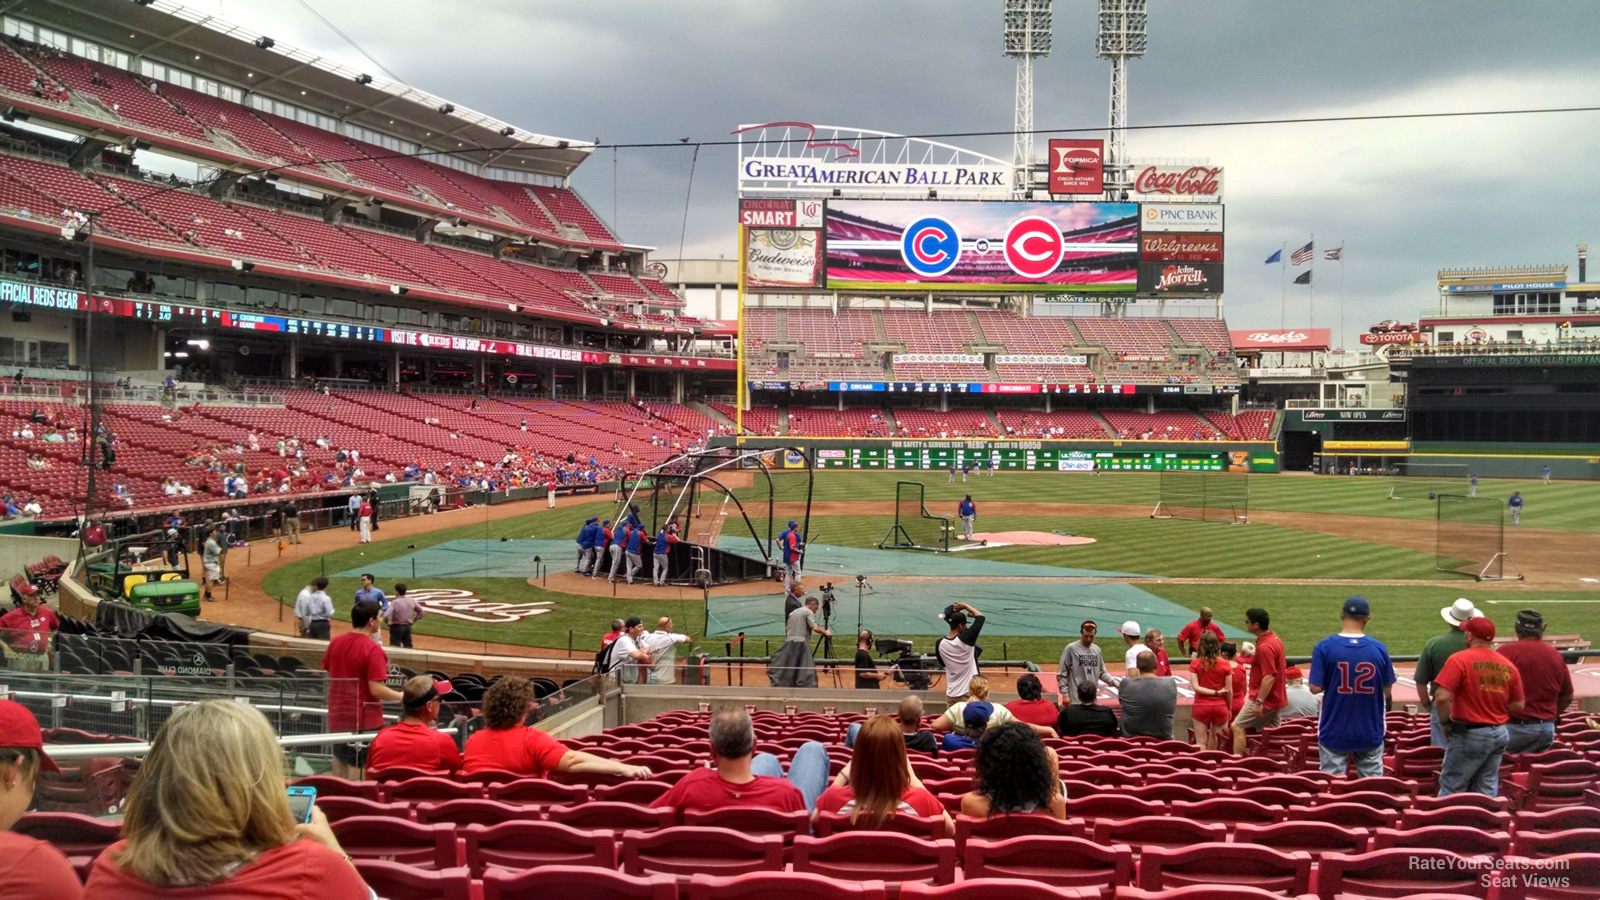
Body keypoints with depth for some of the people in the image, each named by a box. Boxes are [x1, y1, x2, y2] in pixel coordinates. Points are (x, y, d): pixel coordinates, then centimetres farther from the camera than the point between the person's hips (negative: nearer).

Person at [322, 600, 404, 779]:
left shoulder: (335, 643, 2)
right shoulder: (372, 650, -20)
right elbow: (377, 690, -23)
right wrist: (404, 697, -11)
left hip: (337, 715, 7)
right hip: (364, 719, -7)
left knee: (340, 758, 19)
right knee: (359, 771, -1)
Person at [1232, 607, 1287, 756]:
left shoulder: (1265, 647, -23)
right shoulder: (1275, 640, 9)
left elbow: (1269, 677, -27)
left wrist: (1259, 702, -27)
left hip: (1265, 700, -10)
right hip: (1277, 699, 10)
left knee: (1238, 727, -3)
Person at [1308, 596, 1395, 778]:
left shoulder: (1324, 646, -10)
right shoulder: (1379, 648, -5)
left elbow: (1315, 688, -11)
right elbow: (1387, 691, 1)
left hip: (1334, 732, -1)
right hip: (1370, 733, 2)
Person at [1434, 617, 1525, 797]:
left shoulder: (1459, 660, -12)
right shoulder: (1508, 666, 4)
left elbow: (1442, 697, -20)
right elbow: (1518, 706, 9)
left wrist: (1445, 723, -5)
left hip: (1468, 735, -6)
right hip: (1499, 733, 6)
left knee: (1450, 790, 0)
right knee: (1487, 791, 13)